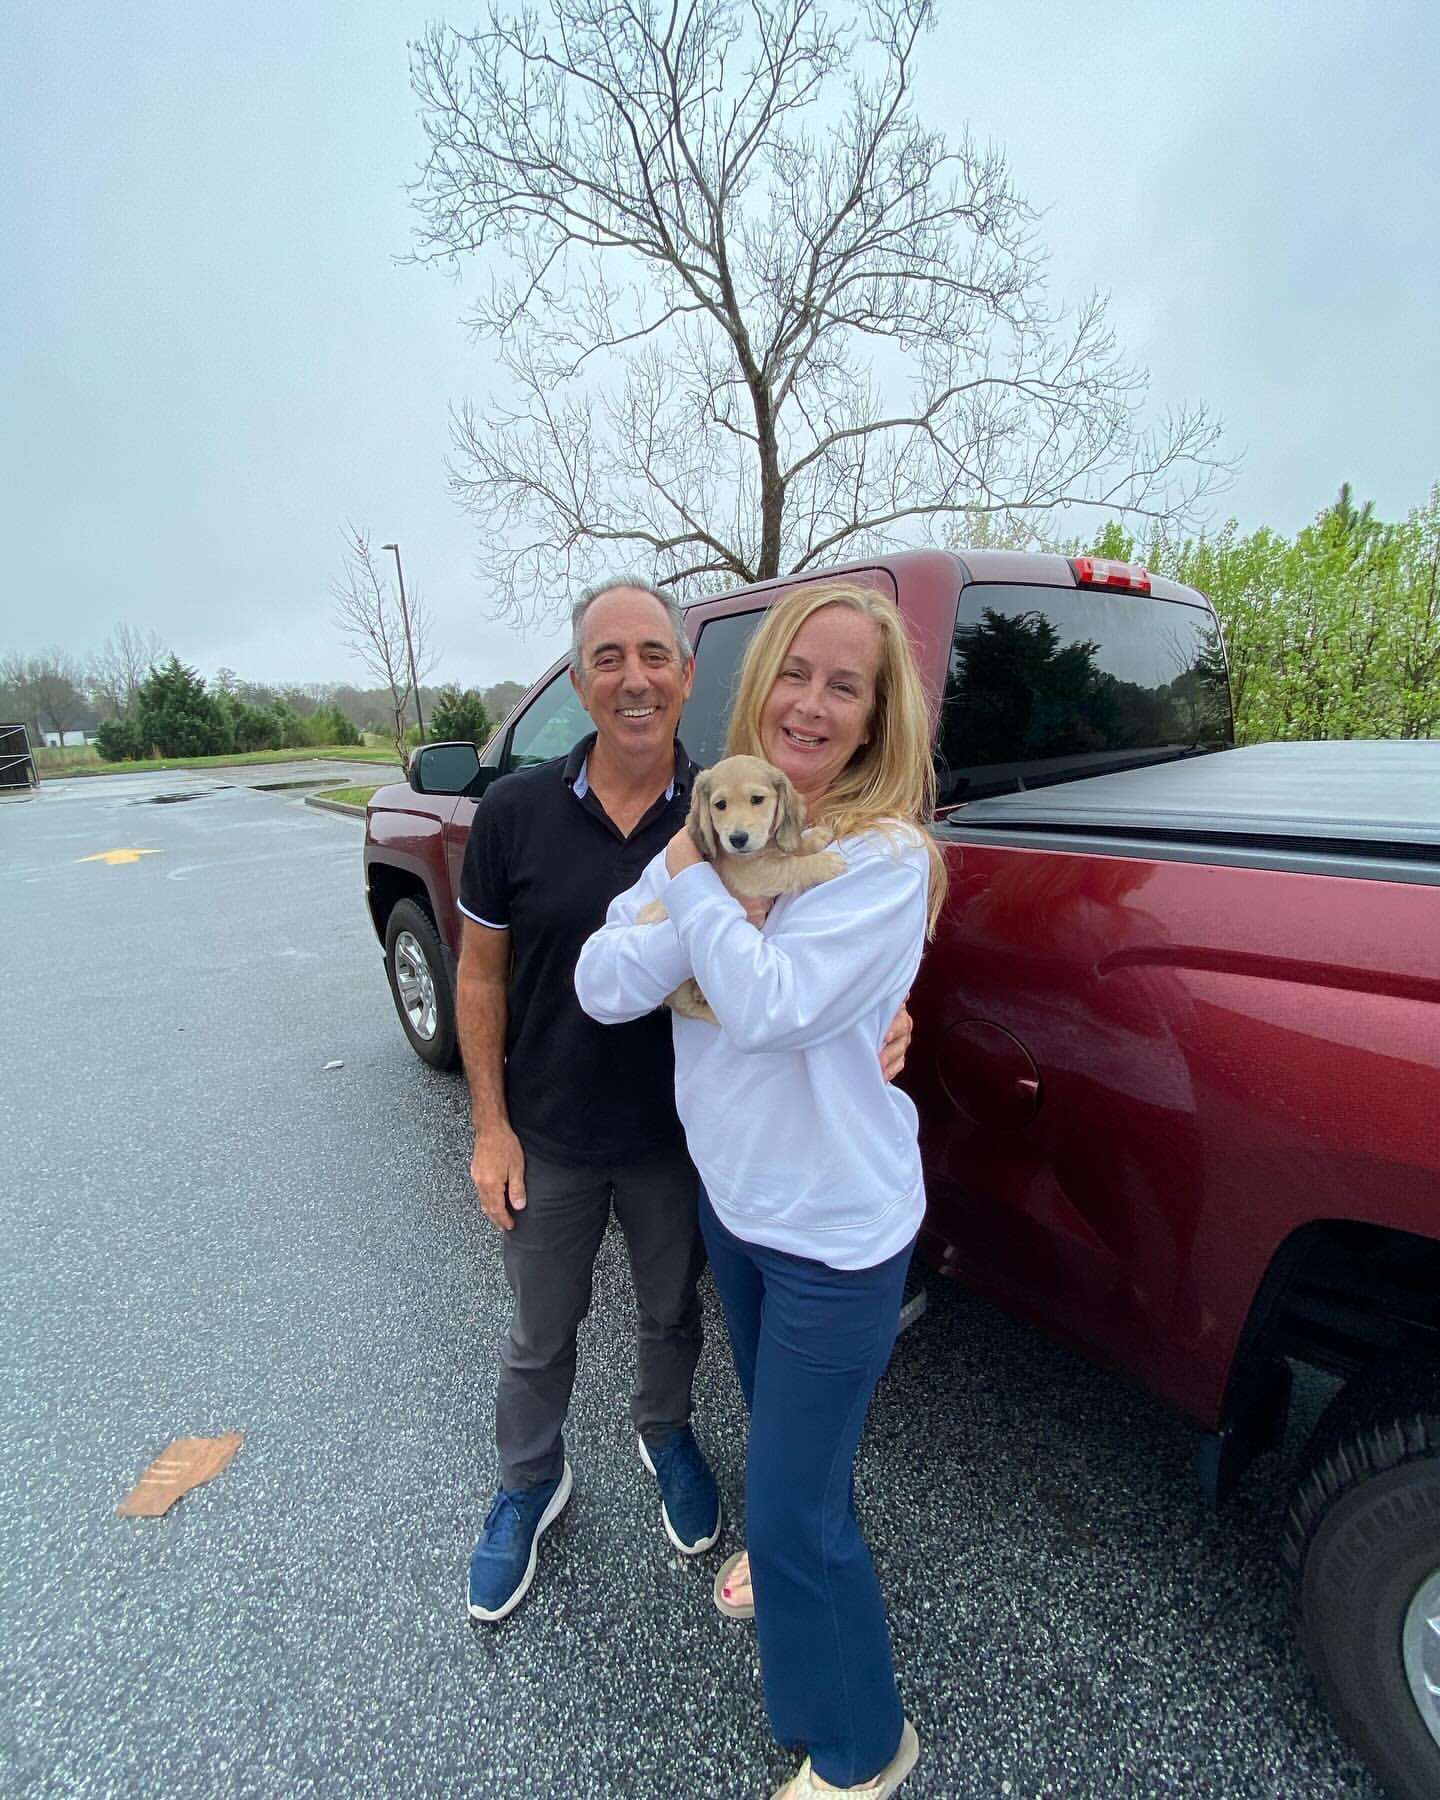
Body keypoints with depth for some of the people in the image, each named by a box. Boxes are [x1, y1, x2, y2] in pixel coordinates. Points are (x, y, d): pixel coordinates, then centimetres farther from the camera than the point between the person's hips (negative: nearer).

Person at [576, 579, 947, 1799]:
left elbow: (769, 1003, -33)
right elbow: (605, 987, -13)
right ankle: (790, 1551, 63)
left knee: (793, 1499, 9)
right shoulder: (712, 828, -4)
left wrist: (696, 879, -21)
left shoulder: (888, 857, -21)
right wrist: (701, 872, -25)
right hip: (730, 1192, 6)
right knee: (777, 1420, 31)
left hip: (837, 1228, -6)